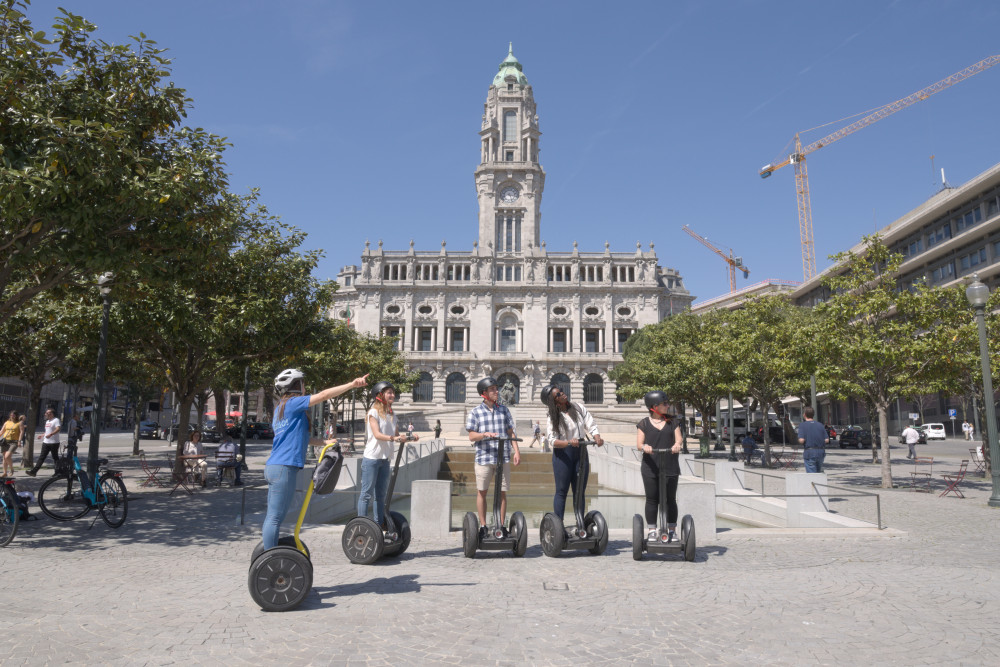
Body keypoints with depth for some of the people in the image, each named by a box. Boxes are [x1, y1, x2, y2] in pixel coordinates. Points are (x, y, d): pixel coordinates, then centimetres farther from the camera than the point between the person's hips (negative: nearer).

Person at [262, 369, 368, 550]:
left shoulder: (280, 408, 21)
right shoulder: (292, 403, -6)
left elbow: (298, 437, 29)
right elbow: (323, 395, -15)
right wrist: (352, 384, -15)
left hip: (273, 467, 10)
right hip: (284, 468, -10)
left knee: (273, 517, 14)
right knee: (275, 518, -7)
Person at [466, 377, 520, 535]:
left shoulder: (503, 410, 9)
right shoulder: (476, 412, 0)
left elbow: (510, 432, 11)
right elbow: (471, 436, -2)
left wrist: (516, 451, 2)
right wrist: (484, 434, -20)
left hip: (503, 457, 2)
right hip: (484, 457, -2)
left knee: (502, 492, 5)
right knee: (482, 492, 6)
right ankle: (483, 526, 18)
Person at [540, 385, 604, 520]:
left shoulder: (578, 408, 1)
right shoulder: (553, 418, -9)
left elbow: (591, 425, 1)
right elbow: (552, 440, -16)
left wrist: (597, 437, -19)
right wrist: (569, 442, -32)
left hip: (580, 453, 4)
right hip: (562, 454, -4)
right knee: (561, 491, 0)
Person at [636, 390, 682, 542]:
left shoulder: (673, 421, 11)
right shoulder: (644, 424, 4)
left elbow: (678, 437, 0)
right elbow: (639, 444, -3)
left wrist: (677, 444, -23)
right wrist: (644, 447, -26)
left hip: (670, 467, 2)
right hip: (650, 468, -1)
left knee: (670, 499, 6)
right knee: (652, 499, 2)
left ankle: (672, 530, 17)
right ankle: (652, 530, 11)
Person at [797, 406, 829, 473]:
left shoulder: (803, 425, -5)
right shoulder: (820, 425, 9)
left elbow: (801, 440, -15)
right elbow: (827, 440, 4)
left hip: (809, 452, -5)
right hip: (821, 452, 5)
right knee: (818, 472, 21)